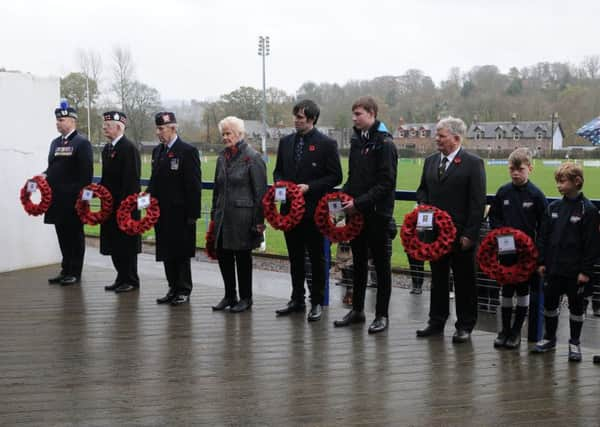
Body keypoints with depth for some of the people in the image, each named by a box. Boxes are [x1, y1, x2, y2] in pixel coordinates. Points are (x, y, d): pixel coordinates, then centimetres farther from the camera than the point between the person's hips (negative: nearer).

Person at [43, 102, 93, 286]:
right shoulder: (55, 143, 16)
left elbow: (86, 172, -12)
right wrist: (44, 175, 1)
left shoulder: (82, 143, -7)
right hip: (58, 198, 7)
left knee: (75, 235, 2)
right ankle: (66, 270, 21)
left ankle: (75, 273, 9)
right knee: (63, 236, 12)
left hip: (73, 199, -7)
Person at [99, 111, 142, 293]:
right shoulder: (107, 148, 14)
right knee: (114, 244, 12)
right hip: (110, 205, 9)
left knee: (126, 244, -1)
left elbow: (132, 179, -18)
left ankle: (131, 280, 9)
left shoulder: (129, 148, -14)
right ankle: (122, 278, 21)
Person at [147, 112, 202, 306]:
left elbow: (194, 185, -12)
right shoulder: (157, 151, 14)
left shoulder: (188, 151, -9)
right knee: (166, 253, 11)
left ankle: (184, 290, 11)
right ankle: (173, 288, 20)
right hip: (162, 212, 7)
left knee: (181, 253, 1)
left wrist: (192, 213, -15)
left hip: (180, 213, -7)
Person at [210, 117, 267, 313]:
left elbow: (260, 191, -10)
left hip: (242, 216, -6)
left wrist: (258, 220, -13)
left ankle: (246, 298, 16)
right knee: (223, 255, 8)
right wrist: (214, 214, 15)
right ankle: (229, 295, 22)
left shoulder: (253, 157, -8)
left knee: (243, 256, 3)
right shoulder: (222, 157, 12)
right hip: (223, 216, 6)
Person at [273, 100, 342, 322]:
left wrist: (309, 187, -17)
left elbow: (335, 176, -8)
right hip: (290, 208, 5)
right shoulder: (286, 142, 9)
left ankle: (317, 302, 13)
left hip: (313, 209, -5)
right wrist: (280, 183, -4)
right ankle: (297, 299, 24)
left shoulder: (327, 144, -7)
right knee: (295, 256, 13)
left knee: (316, 257, 5)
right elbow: (278, 170, 18)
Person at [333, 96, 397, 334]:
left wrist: (359, 202, -19)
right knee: (358, 262, 14)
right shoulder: (356, 140, 12)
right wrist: (345, 197, 3)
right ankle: (357, 310, 25)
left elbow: (386, 183, -17)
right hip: (356, 212, 7)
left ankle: (382, 315, 9)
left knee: (381, 264, 3)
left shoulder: (384, 143, -11)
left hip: (377, 214, -7)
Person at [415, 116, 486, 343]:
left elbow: (478, 202, -11)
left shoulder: (473, 163, -8)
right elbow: (422, 190, 21)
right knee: (437, 279, 14)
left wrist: (469, 234, -15)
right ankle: (436, 322, 23)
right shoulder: (430, 161, 11)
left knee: (464, 281, 4)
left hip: (460, 234, -5)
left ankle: (465, 326, 13)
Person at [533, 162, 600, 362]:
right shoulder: (553, 207, 5)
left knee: (576, 306, 8)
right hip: (554, 268, 5)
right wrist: (542, 262, 5)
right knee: (550, 303, 12)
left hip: (575, 270, -5)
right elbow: (543, 237, 9)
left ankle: (574, 343, 20)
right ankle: (549, 339, 28)